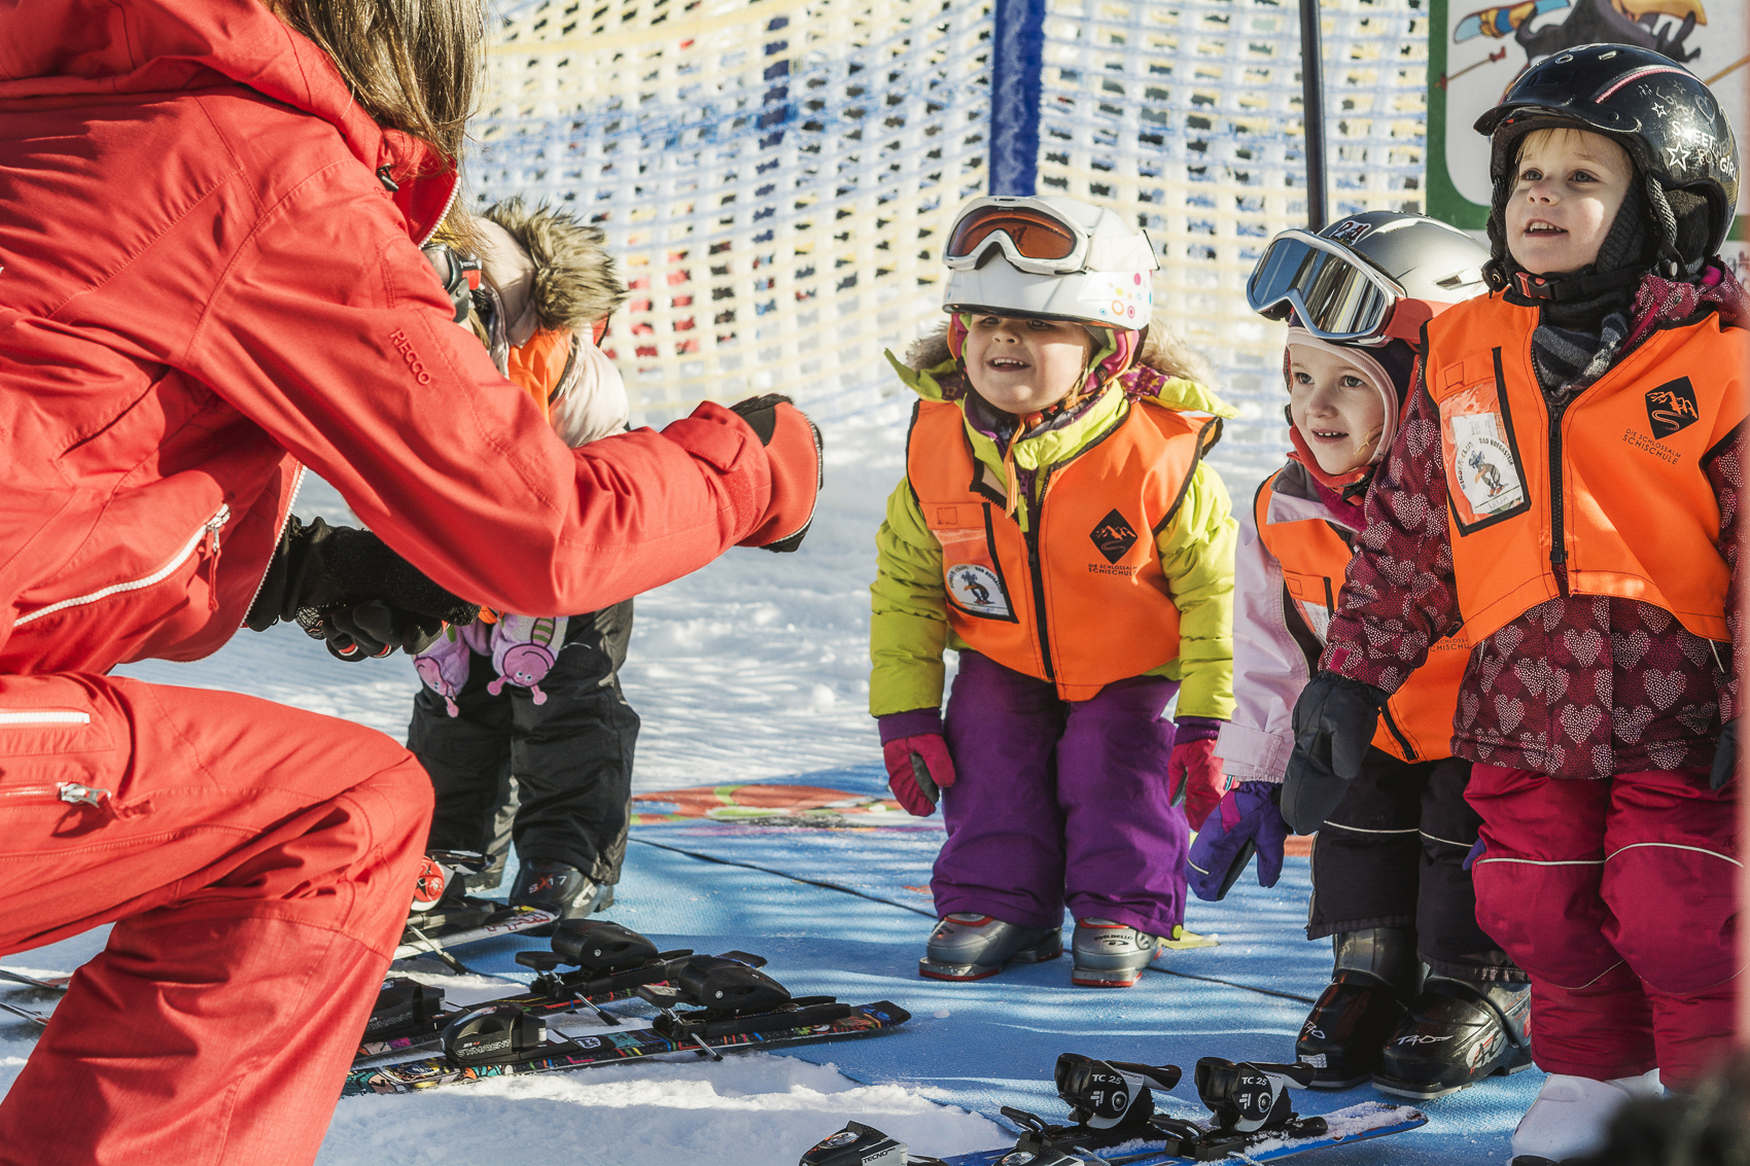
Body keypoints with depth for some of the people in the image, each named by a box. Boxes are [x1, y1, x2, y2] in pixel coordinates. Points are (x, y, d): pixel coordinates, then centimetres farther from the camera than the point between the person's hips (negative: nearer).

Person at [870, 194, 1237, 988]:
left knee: (1113, 771, -12)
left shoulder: (1156, 453, -29)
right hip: (1004, 660, 3)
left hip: (1133, 667, -3)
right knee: (991, 766, -4)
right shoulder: (938, 445, -17)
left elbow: (1212, 586, -18)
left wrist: (1206, 719, -17)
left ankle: (1123, 912, 8)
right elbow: (904, 582, -4)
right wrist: (904, 715, -4)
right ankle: (993, 903, 14)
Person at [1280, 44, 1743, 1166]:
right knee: (1539, 908, 9)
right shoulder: (1466, 357, 4)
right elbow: (1404, 535, 10)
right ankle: (1593, 1073, 33)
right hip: (1524, 697, 4)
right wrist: (1352, 676, 7)